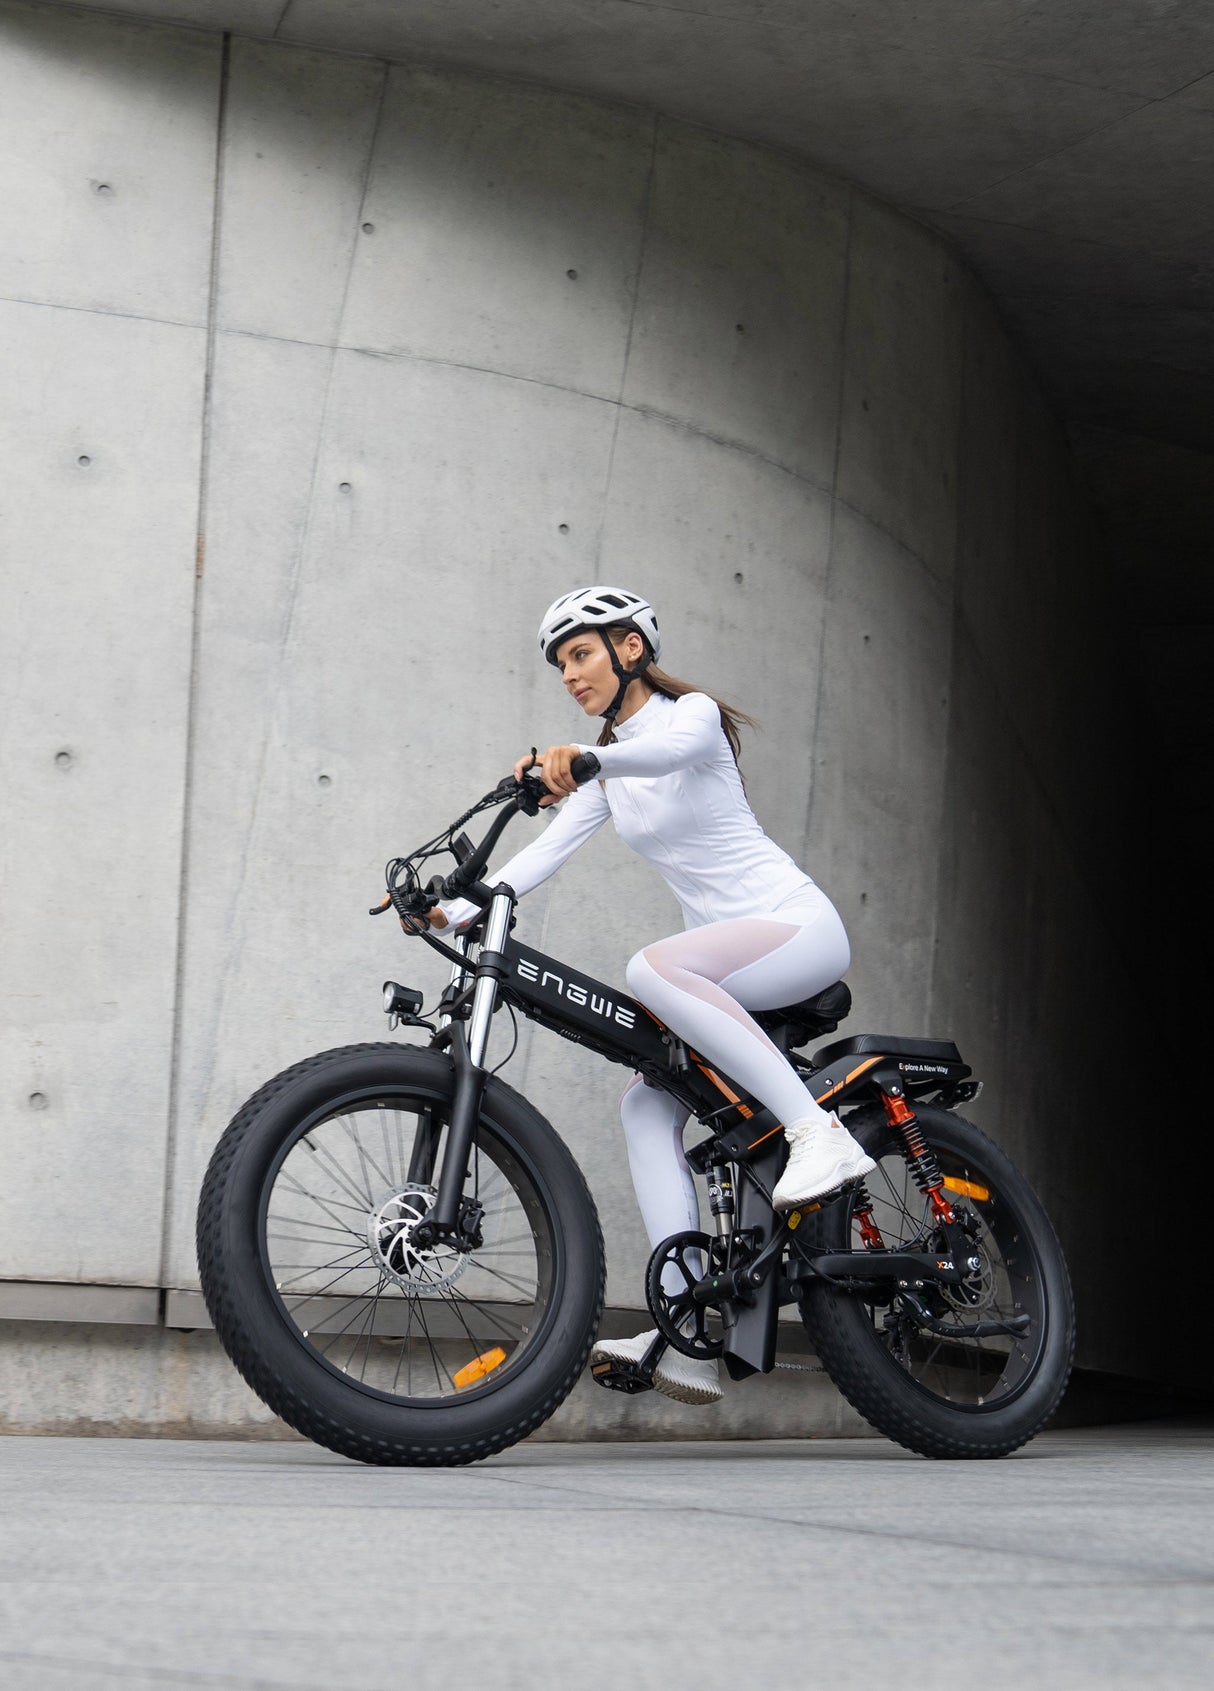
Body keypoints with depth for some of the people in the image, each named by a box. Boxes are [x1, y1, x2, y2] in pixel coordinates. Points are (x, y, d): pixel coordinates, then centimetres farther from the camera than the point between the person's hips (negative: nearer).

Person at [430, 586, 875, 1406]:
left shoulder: (694, 712, -6)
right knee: (647, 1107, -9)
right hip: (727, 954, 8)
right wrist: (454, 906, -10)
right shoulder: (608, 770, 16)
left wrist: (580, 756, -51)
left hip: (798, 928, -8)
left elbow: (671, 746, -31)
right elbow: (547, 852, 5)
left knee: (655, 965, -34)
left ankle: (820, 1133, -32)